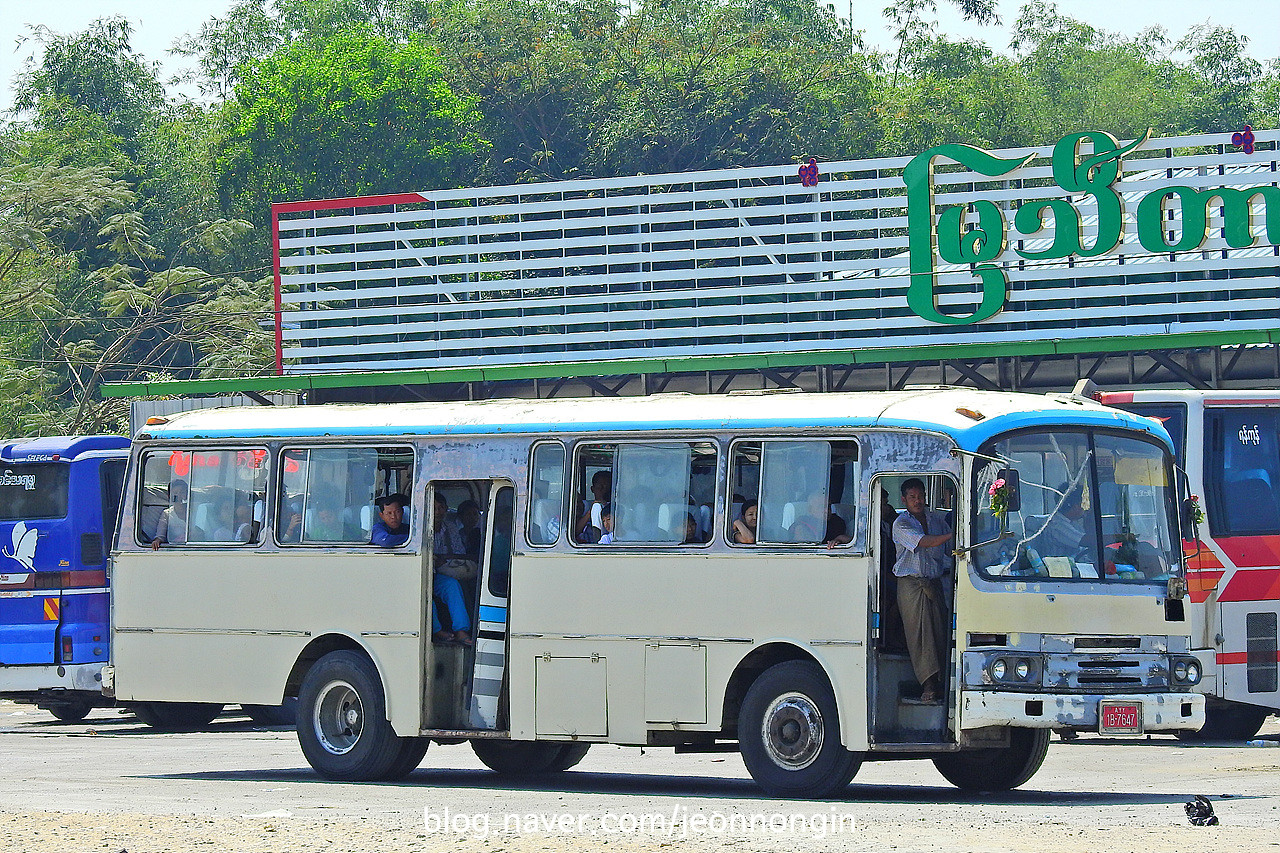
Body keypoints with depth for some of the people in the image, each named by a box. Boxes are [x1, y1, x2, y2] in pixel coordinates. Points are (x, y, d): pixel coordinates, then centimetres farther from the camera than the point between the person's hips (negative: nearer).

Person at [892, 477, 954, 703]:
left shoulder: (936, 518, 12)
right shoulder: (901, 524, -5)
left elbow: (947, 547, 22)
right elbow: (924, 542, -21)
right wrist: (953, 535, -30)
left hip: (935, 583, 5)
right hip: (911, 584, -5)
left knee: (940, 632, -1)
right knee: (920, 633, -9)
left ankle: (940, 684, 0)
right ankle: (928, 684, -11)